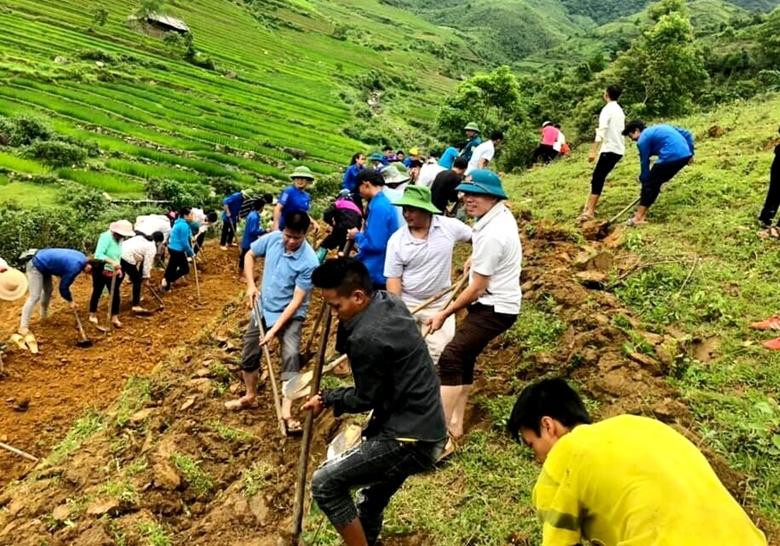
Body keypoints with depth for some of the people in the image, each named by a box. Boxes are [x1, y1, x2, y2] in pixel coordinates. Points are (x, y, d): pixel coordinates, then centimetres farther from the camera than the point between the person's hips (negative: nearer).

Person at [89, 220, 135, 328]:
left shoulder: (119, 239, -3)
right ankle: (92, 314, 31)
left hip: (112, 271, 6)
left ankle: (114, 318, 11)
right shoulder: (106, 237, -24)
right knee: (97, 292, 12)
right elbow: (99, 254, -32)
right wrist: (112, 262, -42)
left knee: (115, 294, 2)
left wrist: (118, 268, 3)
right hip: (100, 270, -6)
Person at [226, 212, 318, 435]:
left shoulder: (309, 262, -26)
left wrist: (274, 329, -26)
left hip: (290, 315, -5)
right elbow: (249, 255, 6)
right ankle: (250, 396, 39)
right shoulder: (272, 239, -14)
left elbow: (296, 301, -24)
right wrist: (250, 285, -7)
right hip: (264, 309, 5)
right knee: (249, 355, 15)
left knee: (291, 355, -25)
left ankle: (286, 412, -21)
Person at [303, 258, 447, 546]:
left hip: (408, 440, -10)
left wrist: (326, 398, 5)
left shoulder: (367, 338, -25)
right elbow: (350, 345, 16)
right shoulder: (391, 302, 2)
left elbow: (365, 399, -12)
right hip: (422, 428, 10)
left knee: (325, 484, -6)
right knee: (371, 502, 23)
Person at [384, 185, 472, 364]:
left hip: (440, 304, 0)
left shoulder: (449, 226, -10)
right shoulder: (397, 240, -10)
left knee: (439, 353, 2)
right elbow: (393, 279, -8)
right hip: (407, 303, 0)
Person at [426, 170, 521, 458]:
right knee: (463, 358, 16)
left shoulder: (491, 235, -26)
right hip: (495, 303, 11)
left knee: (450, 358, -18)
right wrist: (475, 261, 18)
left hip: (494, 308, -11)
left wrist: (444, 314, -11)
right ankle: (455, 426, 26)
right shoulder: (503, 213, 4)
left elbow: (478, 288, -20)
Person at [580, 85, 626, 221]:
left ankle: (590, 211, -18)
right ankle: (590, 207, 11)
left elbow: (601, 132, -20)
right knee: (598, 177, 12)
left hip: (610, 149, -9)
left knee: (597, 178, -12)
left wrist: (593, 151, -24)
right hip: (618, 149, 9)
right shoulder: (619, 110, 18)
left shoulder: (607, 109, -9)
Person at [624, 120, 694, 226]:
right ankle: (642, 213, 23)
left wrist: (644, 181, 13)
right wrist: (690, 153, 22)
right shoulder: (660, 128, 27)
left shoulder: (643, 139, 4)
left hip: (670, 157, -8)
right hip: (685, 155, 8)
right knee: (655, 183, 19)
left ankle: (639, 218, 4)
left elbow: (644, 163, 5)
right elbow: (687, 134, 24)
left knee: (650, 184, 4)